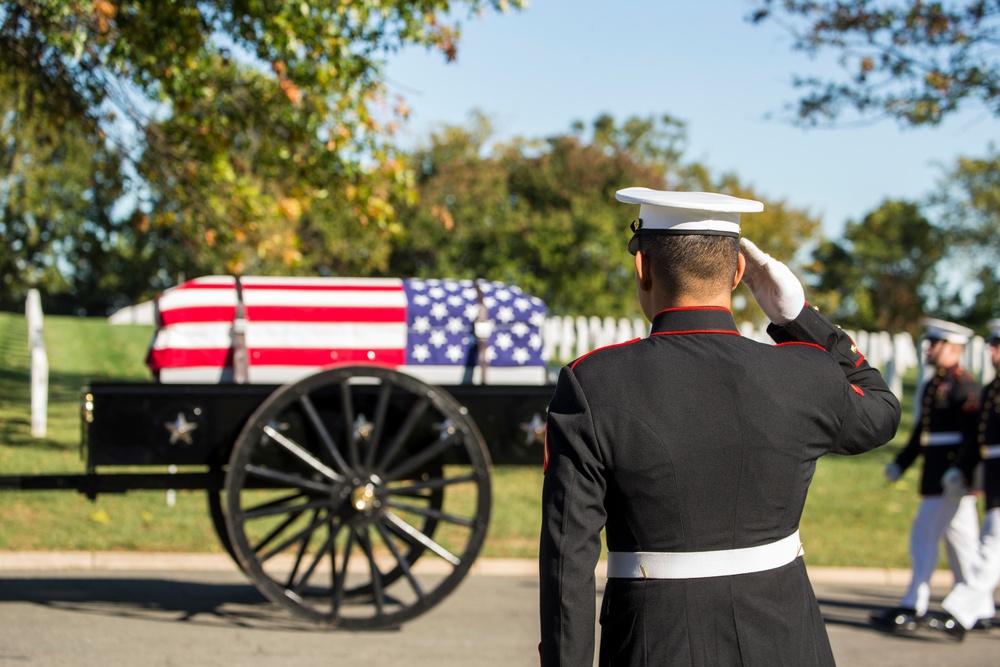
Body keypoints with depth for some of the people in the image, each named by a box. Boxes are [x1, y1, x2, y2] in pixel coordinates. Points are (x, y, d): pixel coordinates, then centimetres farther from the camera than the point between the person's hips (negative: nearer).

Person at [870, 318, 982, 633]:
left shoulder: (964, 386, -13)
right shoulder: (934, 385, 16)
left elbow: (972, 434, -18)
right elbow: (923, 430, 21)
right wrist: (901, 462, 19)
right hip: (936, 474, 9)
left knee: (924, 536, -8)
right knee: (961, 539, 13)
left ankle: (913, 608, -4)